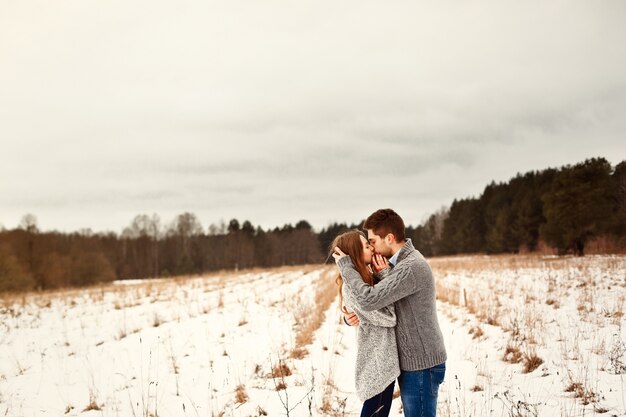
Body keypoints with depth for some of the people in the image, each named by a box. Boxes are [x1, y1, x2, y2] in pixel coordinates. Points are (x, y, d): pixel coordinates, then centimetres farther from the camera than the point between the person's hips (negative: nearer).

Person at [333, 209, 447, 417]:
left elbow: (369, 299, -30)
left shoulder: (410, 267, -23)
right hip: (412, 361, 10)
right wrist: (351, 315, -8)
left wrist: (345, 265, -17)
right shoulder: (399, 262, 10)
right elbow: (377, 300, 13)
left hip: (421, 365, -10)